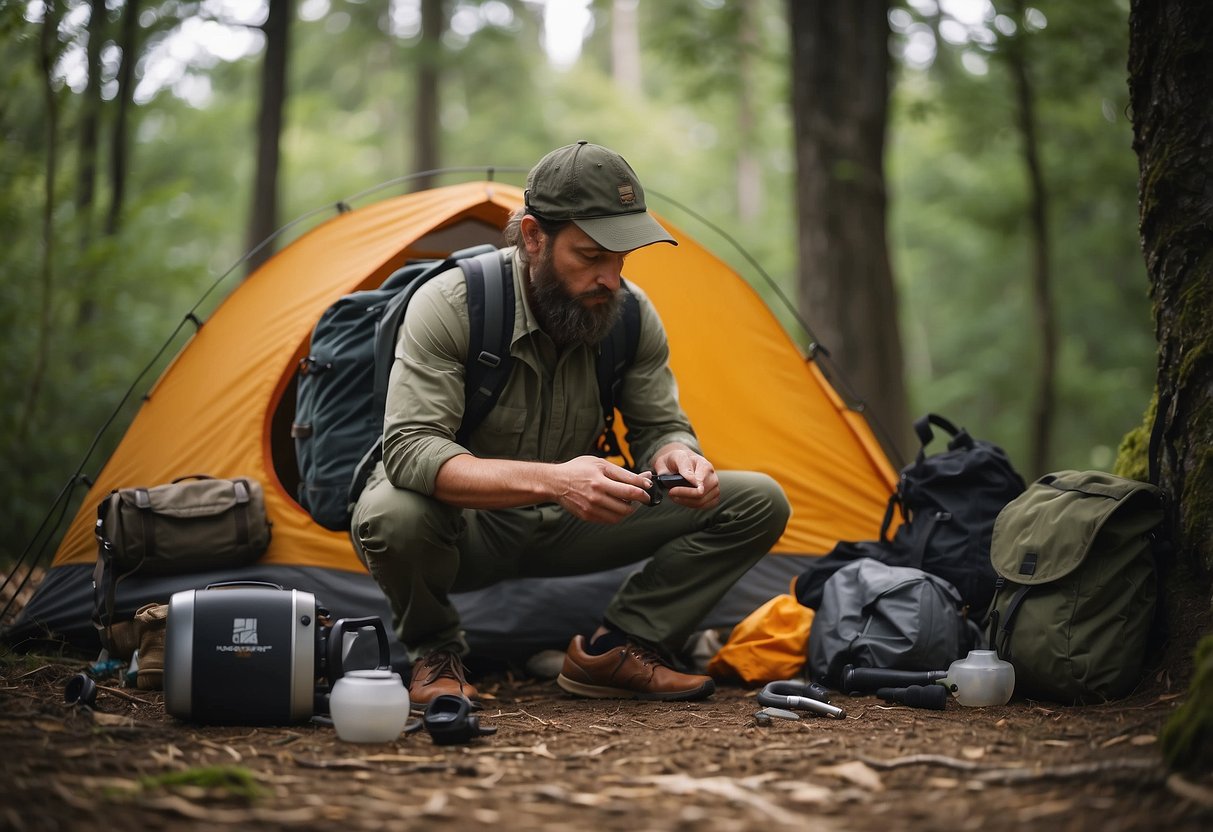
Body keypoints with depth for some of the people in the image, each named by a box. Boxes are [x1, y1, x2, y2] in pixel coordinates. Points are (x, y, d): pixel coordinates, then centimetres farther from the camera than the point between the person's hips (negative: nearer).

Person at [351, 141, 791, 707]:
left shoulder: (632, 315, -10)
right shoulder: (450, 305, -26)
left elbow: (659, 426, -1)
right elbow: (410, 450, -35)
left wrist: (676, 456, -29)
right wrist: (551, 480, -49)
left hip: (568, 527, 4)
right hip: (467, 529, -4)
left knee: (759, 502, -9)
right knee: (392, 515, -42)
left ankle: (610, 653, -2)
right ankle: (434, 653, -8)